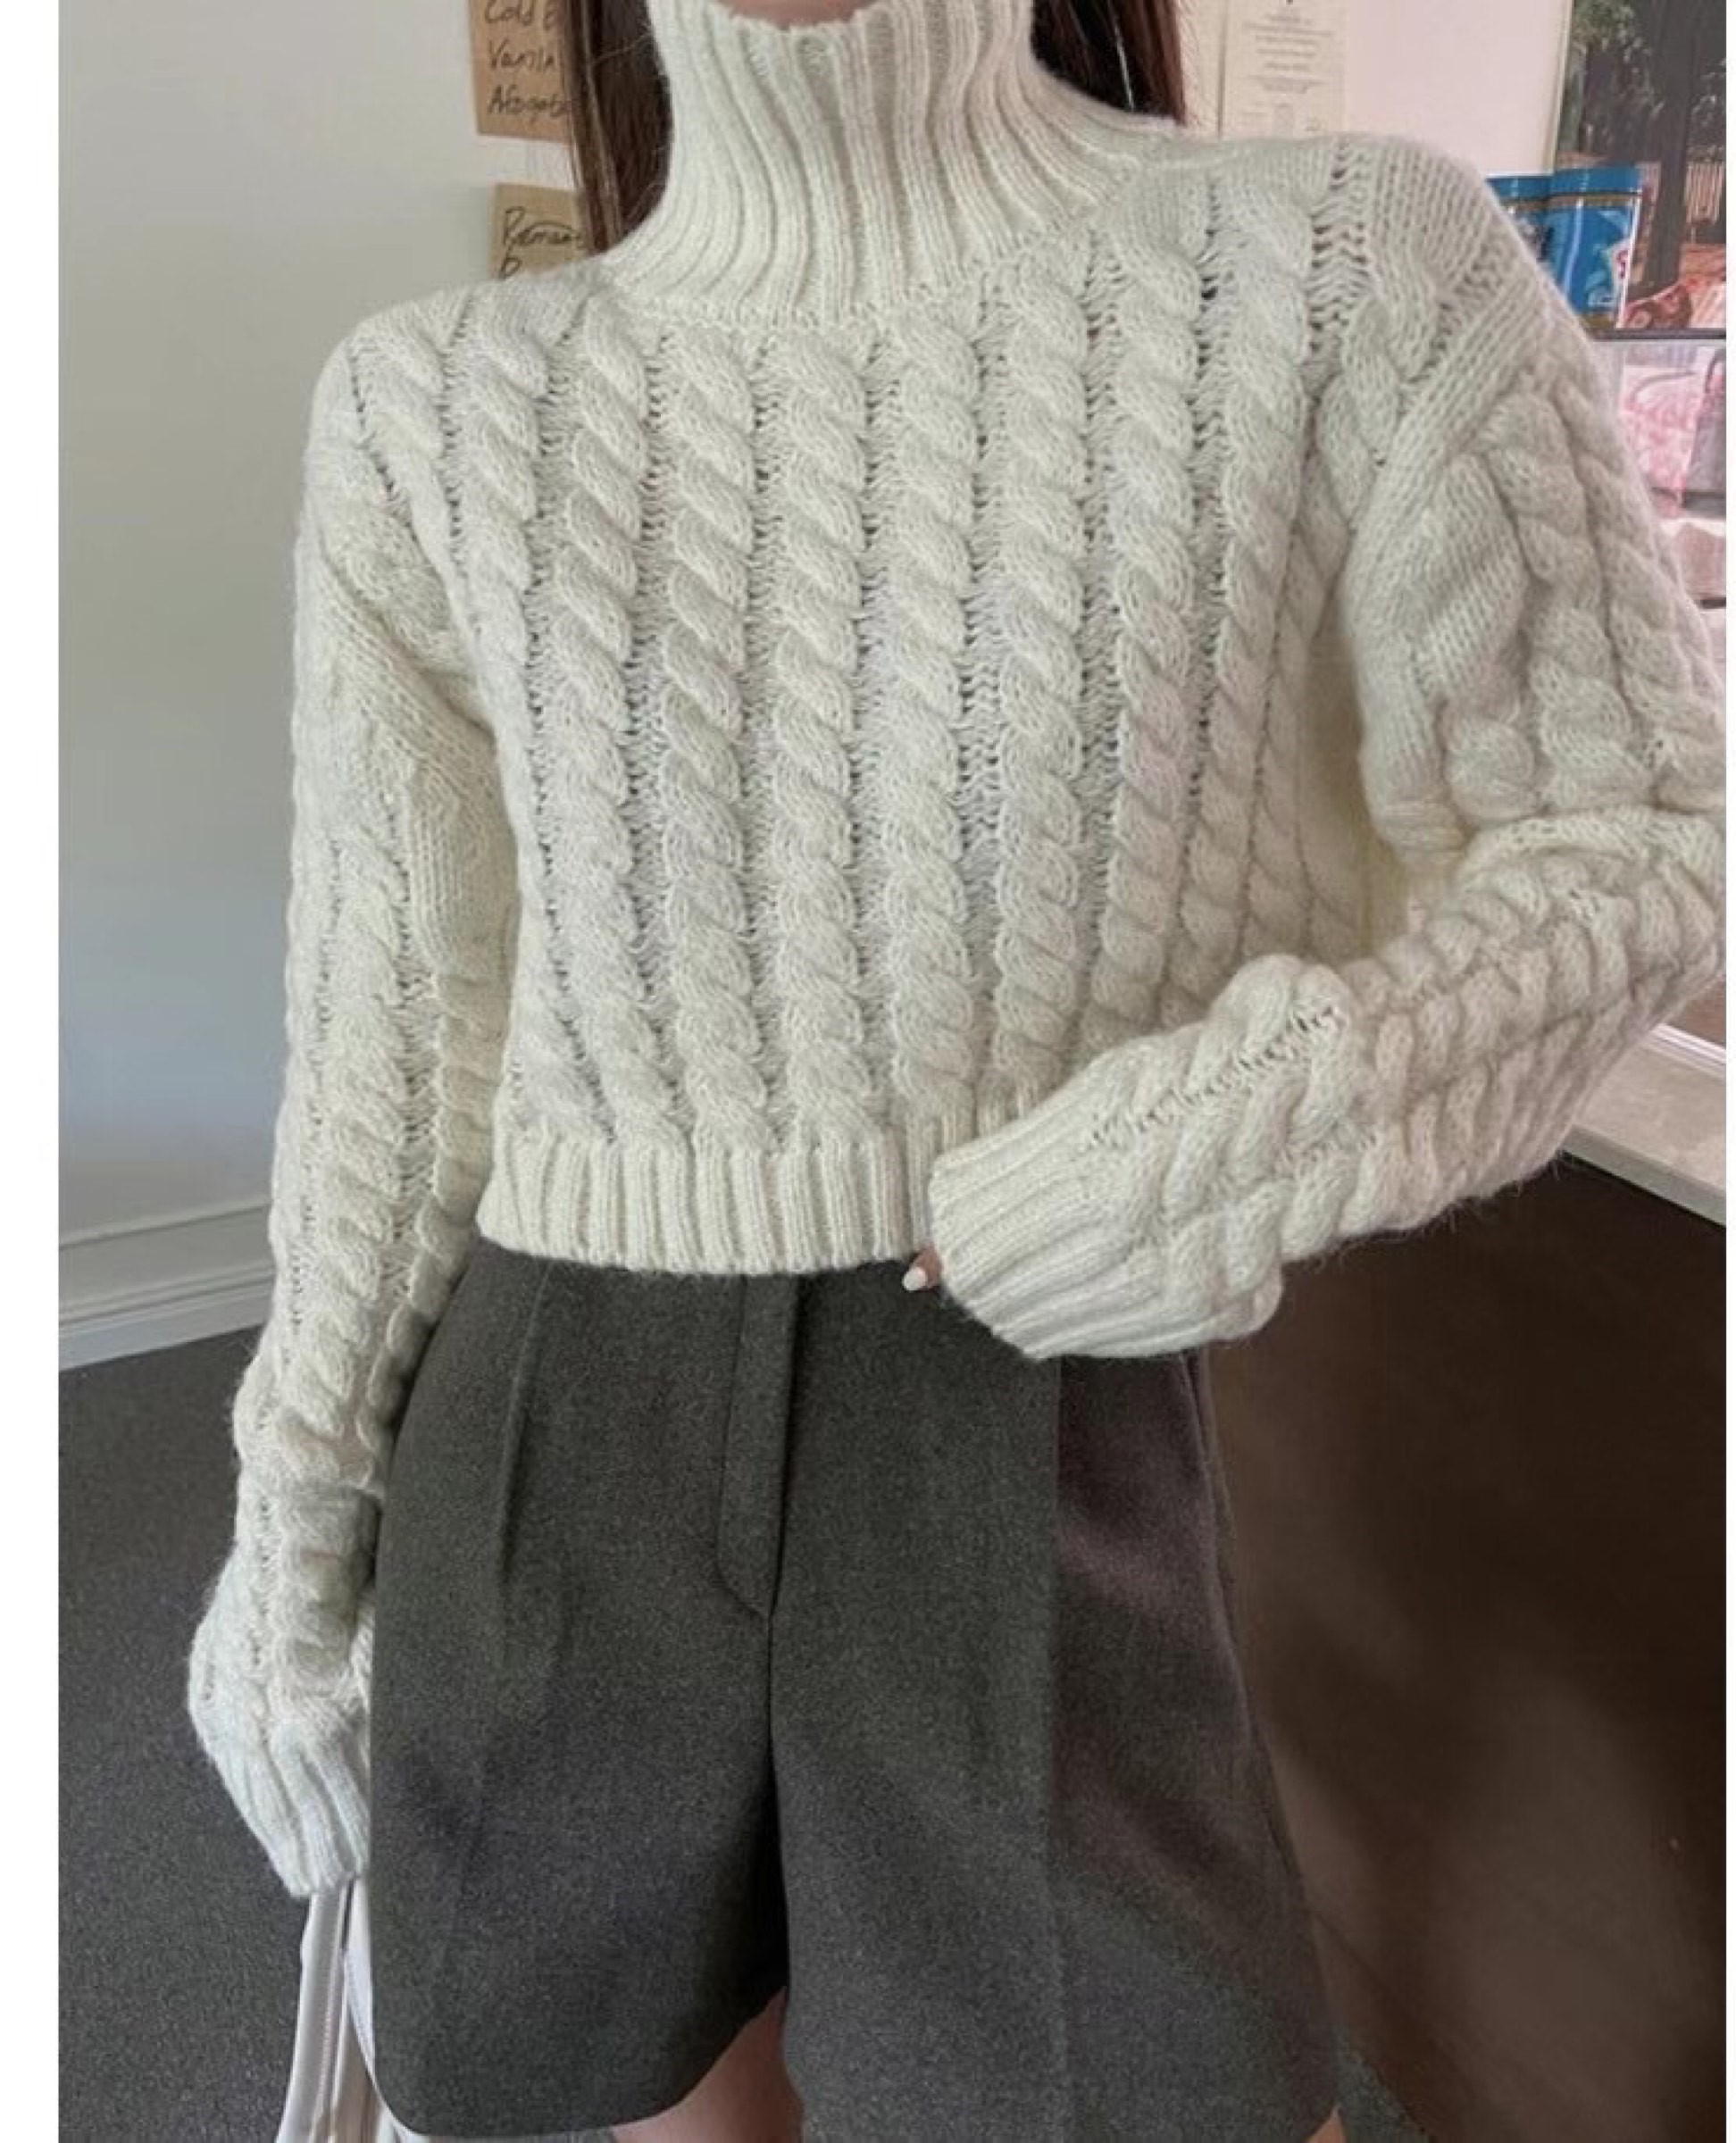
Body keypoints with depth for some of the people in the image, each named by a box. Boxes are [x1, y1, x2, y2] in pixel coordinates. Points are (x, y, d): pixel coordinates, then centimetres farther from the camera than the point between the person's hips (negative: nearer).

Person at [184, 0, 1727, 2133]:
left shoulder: (1353, 272, -3)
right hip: (555, 1480, 4)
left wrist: (1286, 1107, -18)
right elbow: (406, 1011, 8)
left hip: (1035, 1446, -2)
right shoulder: (440, 410, 5)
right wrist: (297, 1518, 11)